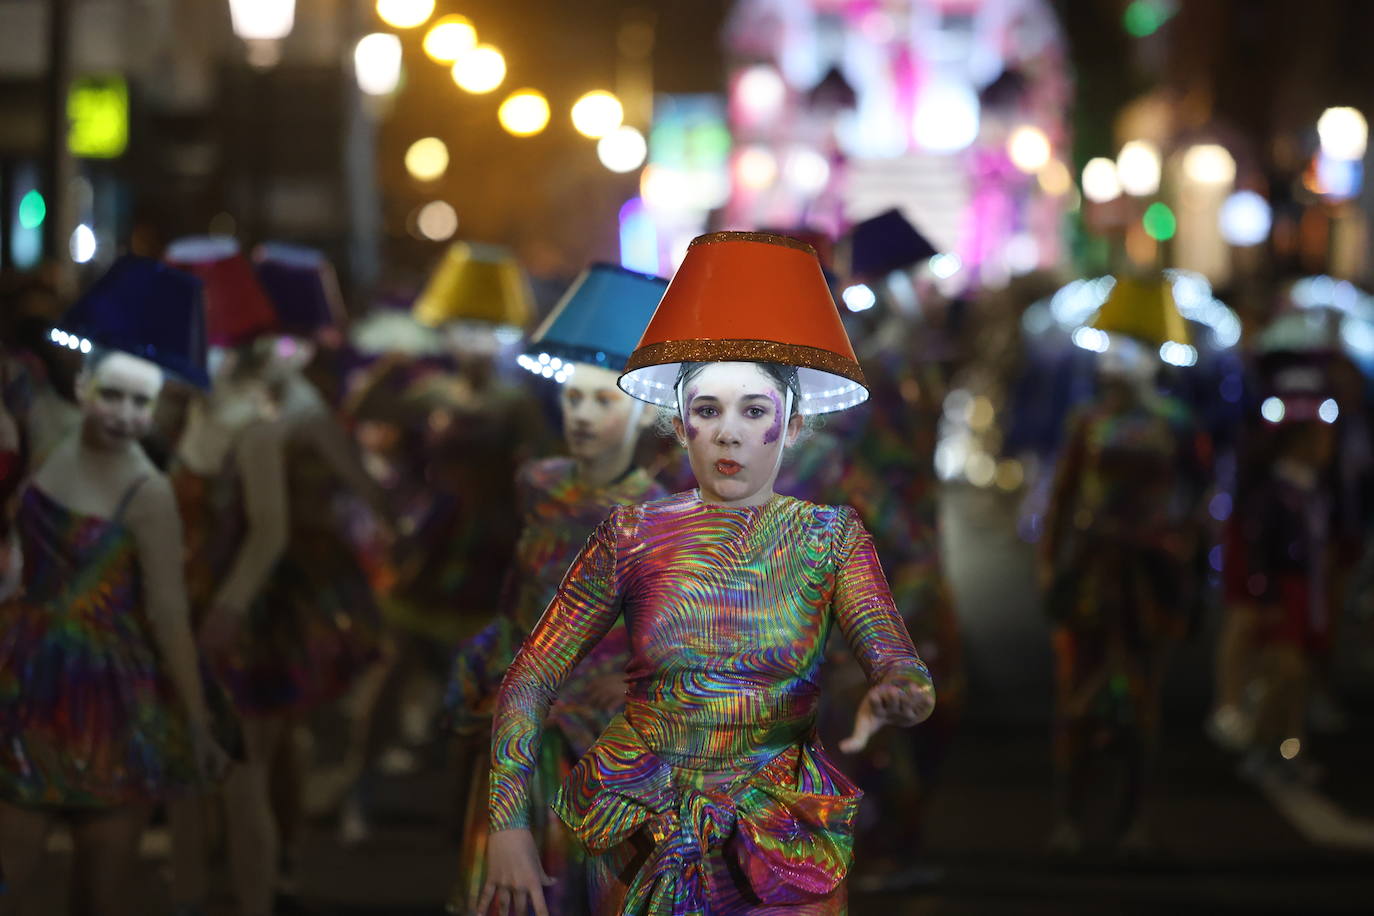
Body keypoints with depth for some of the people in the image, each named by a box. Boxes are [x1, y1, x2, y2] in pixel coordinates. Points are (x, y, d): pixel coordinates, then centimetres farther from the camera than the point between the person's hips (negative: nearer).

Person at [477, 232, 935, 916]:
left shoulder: (830, 538, 0)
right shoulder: (632, 537, 0)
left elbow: (892, 652, -15)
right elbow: (530, 680, -1)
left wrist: (896, 694, -40)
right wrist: (508, 826, -13)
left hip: (781, 842, 0)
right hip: (639, 836, 1)